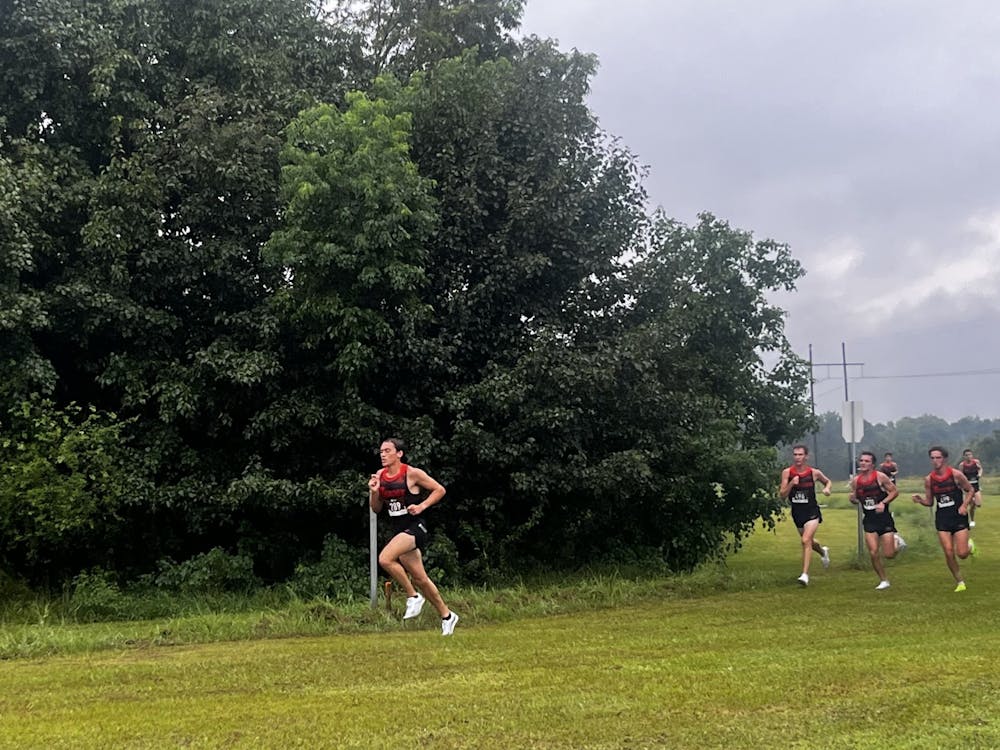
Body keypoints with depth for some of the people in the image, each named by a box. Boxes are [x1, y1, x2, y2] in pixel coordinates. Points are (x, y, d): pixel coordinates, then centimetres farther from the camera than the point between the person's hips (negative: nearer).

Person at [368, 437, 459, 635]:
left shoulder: (412, 474, -11)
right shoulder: (379, 476, 6)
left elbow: (440, 490, -3)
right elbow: (376, 509, 13)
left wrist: (422, 506, -14)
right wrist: (373, 492, -6)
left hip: (415, 527, -7)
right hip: (398, 530, 7)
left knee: (385, 558, -28)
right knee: (420, 578, 11)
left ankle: (413, 596, -10)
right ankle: (446, 615, 27)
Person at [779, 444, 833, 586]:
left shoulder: (814, 472, -6)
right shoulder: (787, 472, -5)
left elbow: (828, 481, 15)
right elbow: (782, 494, -7)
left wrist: (827, 488, -6)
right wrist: (791, 484, -23)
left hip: (812, 511, -4)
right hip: (796, 512, 4)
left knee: (806, 540, -21)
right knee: (809, 541, 23)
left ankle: (805, 574, -19)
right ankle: (823, 551, 57)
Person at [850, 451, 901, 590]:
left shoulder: (880, 476, -10)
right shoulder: (856, 481, 2)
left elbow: (895, 491, -5)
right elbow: (854, 499, 14)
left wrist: (883, 503, -18)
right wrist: (853, 499, -9)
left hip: (884, 517, -3)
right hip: (869, 520, 3)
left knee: (889, 554, -3)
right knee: (874, 553, -5)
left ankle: (896, 540, 32)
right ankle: (883, 581, 13)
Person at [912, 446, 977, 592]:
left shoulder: (956, 475, -8)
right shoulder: (928, 480, 1)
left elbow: (970, 490, 4)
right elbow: (929, 502, 10)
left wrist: (965, 505, -11)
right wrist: (920, 500, -11)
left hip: (958, 516, -3)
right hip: (942, 518, 3)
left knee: (962, 554, -7)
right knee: (949, 553, -4)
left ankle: (969, 545, 30)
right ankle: (959, 581, 14)